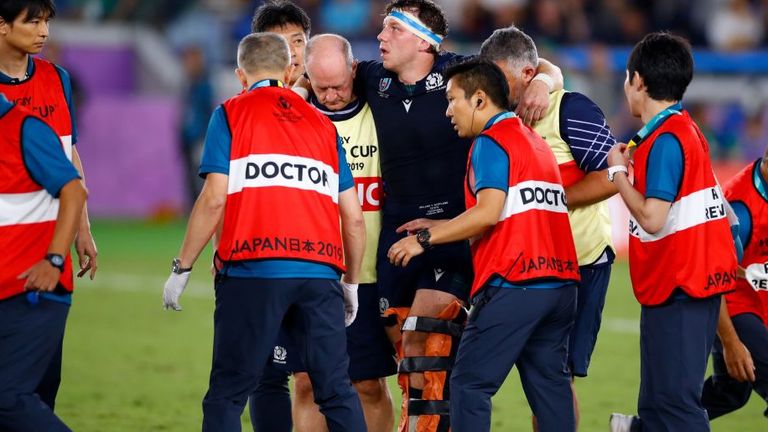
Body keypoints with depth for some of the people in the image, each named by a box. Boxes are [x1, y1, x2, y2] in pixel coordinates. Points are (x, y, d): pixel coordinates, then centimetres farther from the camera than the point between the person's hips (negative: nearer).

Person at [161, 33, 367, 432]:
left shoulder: (231, 114, 8)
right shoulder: (322, 125, 20)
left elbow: (214, 199, -3)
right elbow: (353, 217, 16)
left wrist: (182, 268, 4)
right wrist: (352, 283, 28)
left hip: (253, 268, -3)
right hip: (320, 271, 3)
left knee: (227, 395, 1)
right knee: (337, 391, 8)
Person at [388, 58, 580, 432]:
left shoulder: (491, 142, -4)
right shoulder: (534, 141, 22)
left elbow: (488, 213, -16)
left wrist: (426, 238, -7)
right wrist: (440, 228, 23)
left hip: (513, 286, -8)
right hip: (559, 283, 9)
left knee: (469, 384, -4)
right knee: (549, 384, 7)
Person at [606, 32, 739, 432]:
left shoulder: (666, 140, -16)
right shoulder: (683, 129, 14)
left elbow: (652, 217, -23)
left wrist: (618, 171, -10)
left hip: (677, 290, -10)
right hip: (691, 281, 10)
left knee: (674, 399, -11)